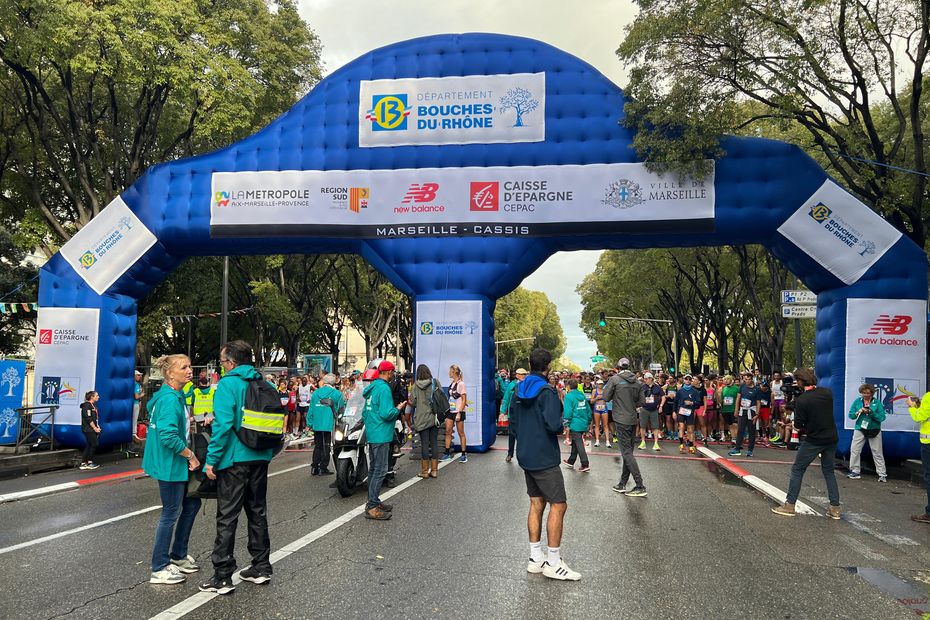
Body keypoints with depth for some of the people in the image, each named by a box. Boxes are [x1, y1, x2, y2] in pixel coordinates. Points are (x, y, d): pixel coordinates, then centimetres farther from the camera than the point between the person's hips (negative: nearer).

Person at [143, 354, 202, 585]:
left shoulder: (176, 396, 10)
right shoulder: (169, 399, -21)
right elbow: (168, 436, -29)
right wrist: (191, 455, -19)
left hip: (177, 463, 10)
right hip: (170, 465, -10)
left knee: (192, 504, 18)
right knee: (171, 513, 1)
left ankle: (178, 555, 31)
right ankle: (159, 569, 14)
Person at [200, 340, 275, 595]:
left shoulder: (228, 384, -13)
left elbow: (223, 424, -20)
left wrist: (211, 459, -14)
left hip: (235, 459, -7)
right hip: (260, 458, 7)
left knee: (227, 517, 0)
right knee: (257, 511, 16)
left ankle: (222, 577, 5)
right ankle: (261, 567, 24)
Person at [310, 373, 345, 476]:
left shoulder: (315, 393, 9)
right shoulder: (337, 393, -4)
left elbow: (311, 409, 9)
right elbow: (341, 408, 1)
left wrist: (310, 423, 13)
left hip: (316, 424, 4)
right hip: (329, 424, -4)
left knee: (317, 446, 12)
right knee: (326, 446, 2)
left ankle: (314, 467, 12)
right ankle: (323, 468, 4)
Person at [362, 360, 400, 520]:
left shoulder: (372, 387, 14)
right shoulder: (384, 388, -16)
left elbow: (365, 412, 20)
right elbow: (386, 414, -22)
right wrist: (398, 409, -6)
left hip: (371, 433, 10)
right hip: (381, 435, -10)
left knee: (374, 469, 17)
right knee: (380, 470, -8)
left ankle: (374, 501, 26)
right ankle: (372, 507, -7)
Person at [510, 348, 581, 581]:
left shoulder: (519, 390, 8)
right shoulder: (546, 391, -17)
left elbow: (513, 422, 13)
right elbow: (554, 425, -25)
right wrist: (561, 426, -5)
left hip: (525, 455, 8)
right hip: (544, 458, -8)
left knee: (536, 503, 14)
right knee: (558, 505, -2)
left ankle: (536, 558, 20)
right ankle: (554, 563, 2)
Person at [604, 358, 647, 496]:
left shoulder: (614, 379, -8)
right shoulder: (637, 382, 7)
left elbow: (606, 397, -6)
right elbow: (642, 401, 7)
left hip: (621, 420, -6)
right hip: (633, 420, 6)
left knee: (627, 452, -5)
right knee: (628, 451, 13)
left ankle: (640, 486, -10)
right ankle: (622, 484, 20)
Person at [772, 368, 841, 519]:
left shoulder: (801, 400, -18)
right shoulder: (827, 393, -2)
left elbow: (798, 424, -12)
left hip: (813, 440, -5)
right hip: (831, 439, 6)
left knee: (797, 470, 6)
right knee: (829, 471, 17)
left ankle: (789, 505, 7)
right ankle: (835, 508, 16)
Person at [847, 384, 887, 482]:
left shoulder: (877, 402, -3)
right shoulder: (857, 401, 4)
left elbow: (882, 417, -10)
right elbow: (851, 415, 1)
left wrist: (871, 412, -23)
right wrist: (858, 412, -17)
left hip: (874, 430, -2)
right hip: (860, 430, 2)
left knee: (877, 453, 2)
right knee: (854, 450, 1)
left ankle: (882, 474, 10)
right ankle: (855, 472, 12)